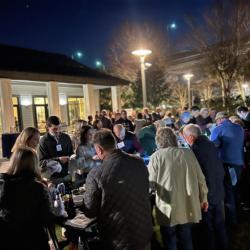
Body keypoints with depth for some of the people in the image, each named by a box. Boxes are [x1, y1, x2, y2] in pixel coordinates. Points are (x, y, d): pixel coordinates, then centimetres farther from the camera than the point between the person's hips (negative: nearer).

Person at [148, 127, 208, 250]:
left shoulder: (156, 156, -12)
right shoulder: (188, 153, -2)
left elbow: (152, 183, -11)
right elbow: (200, 178, 3)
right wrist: (203, 198, 16)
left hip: (168, 207, -3)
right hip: (188, 205, 4)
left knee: (170, 240, 17)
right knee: (186, 237, 23)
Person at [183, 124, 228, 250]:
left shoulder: (195, 148, -24)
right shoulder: (210, 144, -2)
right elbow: (220, 168, 7)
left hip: (205, 193, -7)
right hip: (218, 191, 7)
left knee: (207, 227, 13)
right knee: (219, 224, 23)